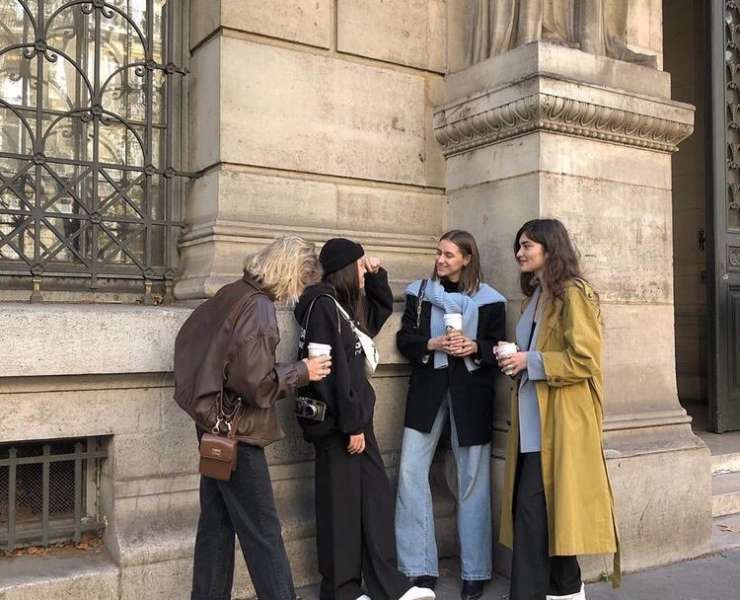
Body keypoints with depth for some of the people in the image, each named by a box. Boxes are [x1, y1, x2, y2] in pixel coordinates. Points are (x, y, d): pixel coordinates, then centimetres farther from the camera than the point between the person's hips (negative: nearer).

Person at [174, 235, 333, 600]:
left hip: (215, 423, 9)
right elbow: (255, 381, -23)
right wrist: (302, 371, -10)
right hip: (236, 429, -9)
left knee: (216, 522, 16)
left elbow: (188, 337, 17)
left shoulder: (231, 294, 7)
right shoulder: (258, 306, -19)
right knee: (262, 529, 0)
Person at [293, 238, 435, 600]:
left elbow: (384, 306, 34)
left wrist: (376, 274, 15)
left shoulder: (347, 304, 15)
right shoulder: (322, 304, -13)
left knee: (377, 498, 9)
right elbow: (332, 369, -19)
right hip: (337, 423, -9)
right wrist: (351, 425, -19)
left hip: (355, 416, 9)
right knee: (342, 506, 0)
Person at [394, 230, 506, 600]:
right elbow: (404, 339, 4)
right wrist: (432, 344, -14)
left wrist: (473, 347, -15)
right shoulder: (419, 292, 7)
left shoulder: (489, 299, 2)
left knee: (472, 480, 4)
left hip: (470, 393, -1)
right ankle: (419, 567, 8)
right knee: (411, 472, -4)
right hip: (427, 388, 2)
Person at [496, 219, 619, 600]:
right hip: (533, 419, 9)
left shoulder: (573, 294, -10)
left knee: (534, 509, -7)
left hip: (560, 420, -8)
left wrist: (529, 362, -15)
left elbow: (584, 360, -16)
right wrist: (515, 358, 7)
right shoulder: (534, 296, 17)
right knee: (533, 509, 11)